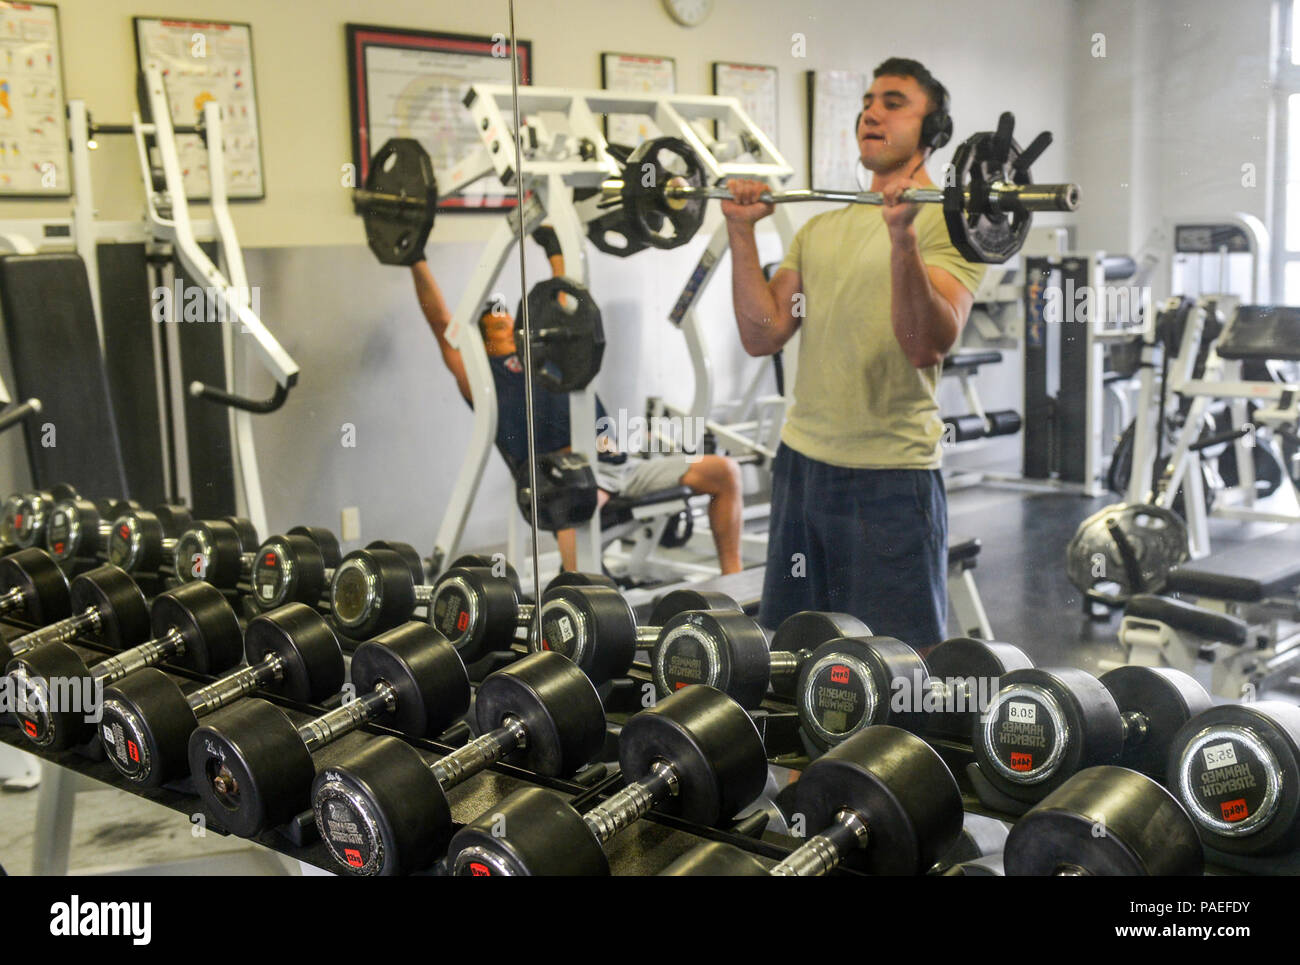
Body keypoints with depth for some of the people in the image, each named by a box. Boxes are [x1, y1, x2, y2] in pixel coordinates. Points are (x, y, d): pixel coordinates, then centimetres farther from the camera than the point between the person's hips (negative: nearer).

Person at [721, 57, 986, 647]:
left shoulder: (948, 221, -6)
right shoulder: (823, 228, 14)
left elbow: (928, 347, -20)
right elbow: (763, 334, 6)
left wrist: (902, 238, -31)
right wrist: (742, 232, 1)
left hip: (890, 471, -7)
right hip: (802, 461, 7)